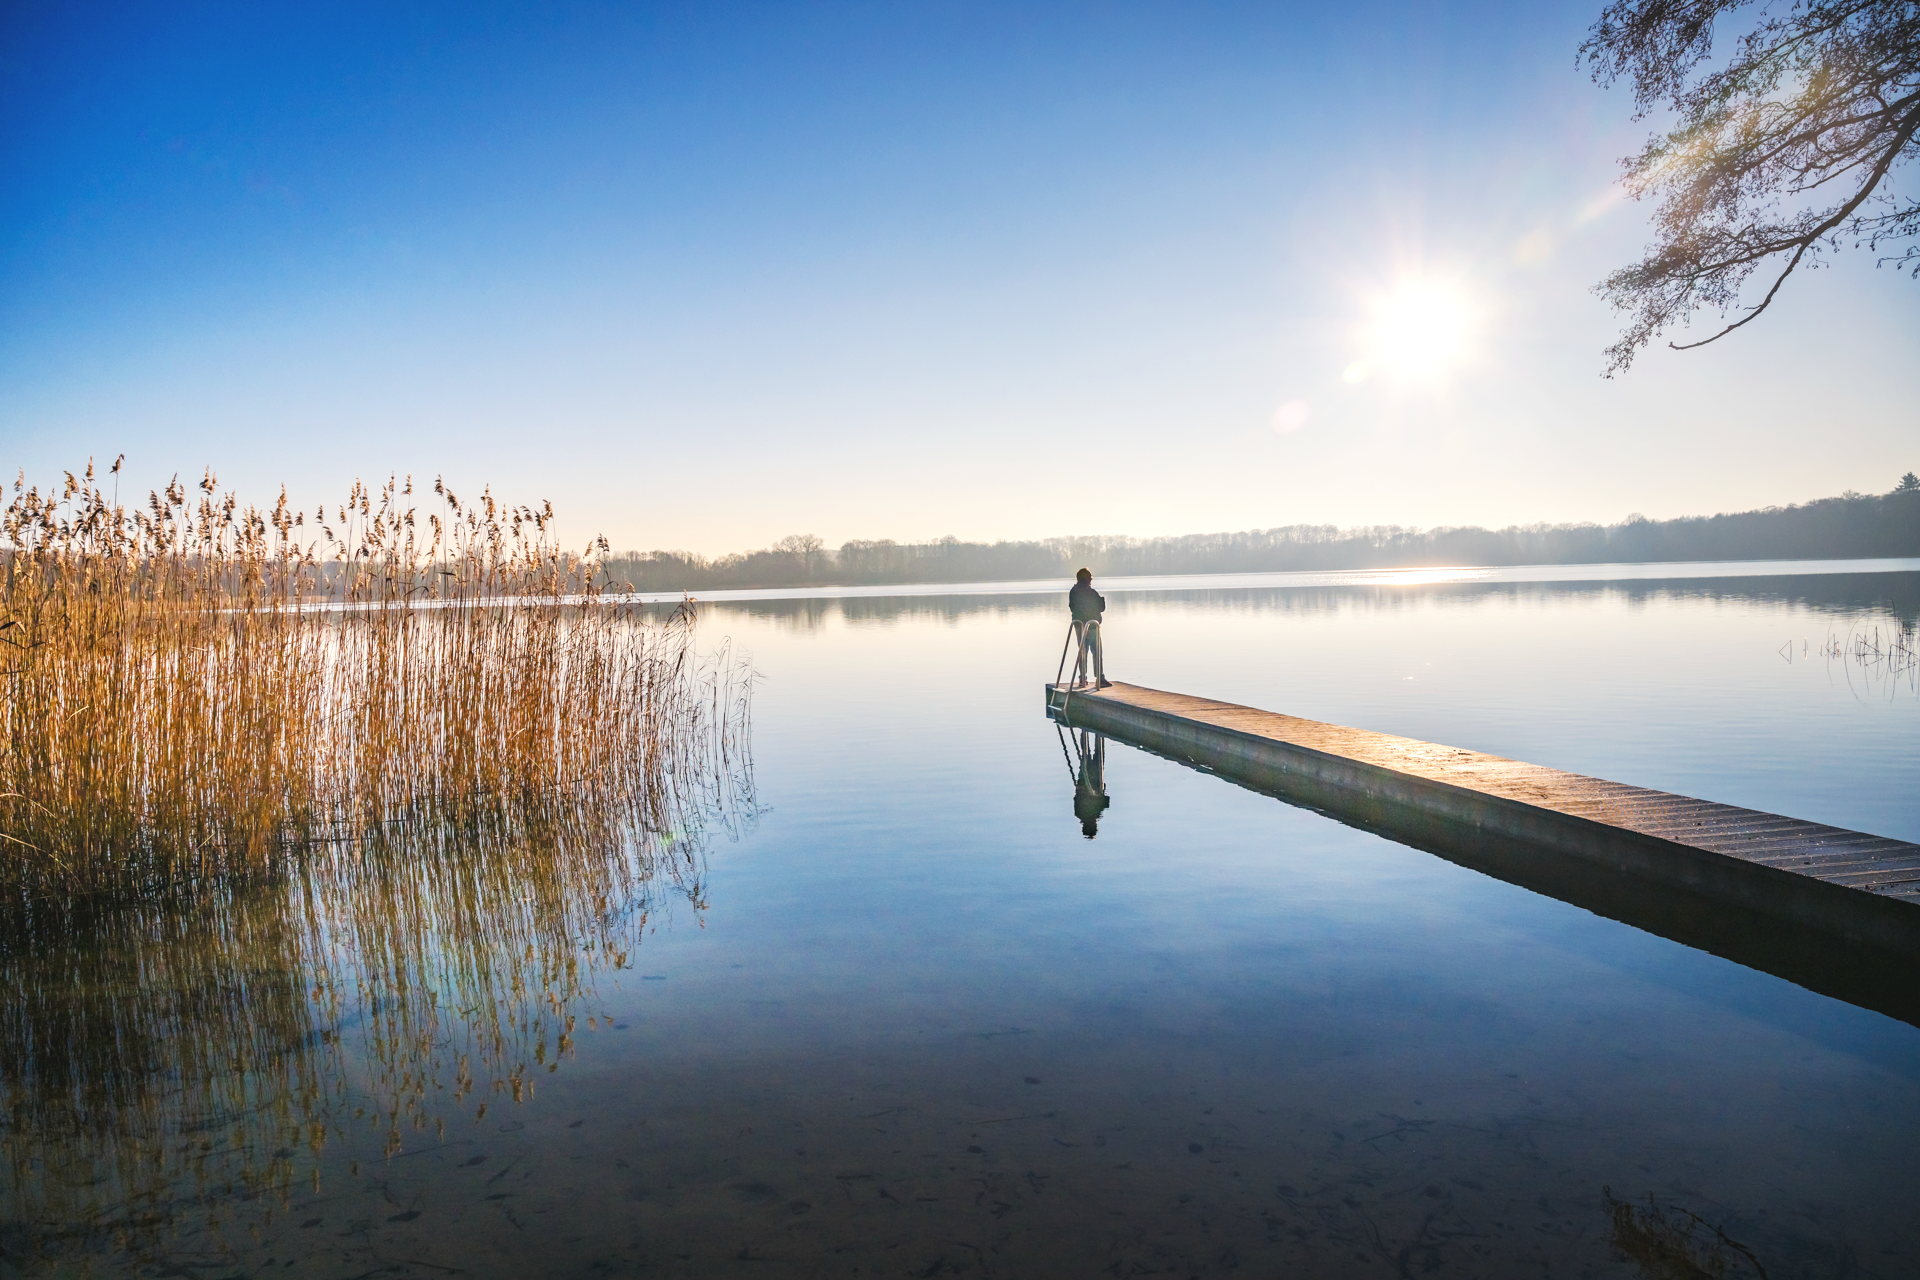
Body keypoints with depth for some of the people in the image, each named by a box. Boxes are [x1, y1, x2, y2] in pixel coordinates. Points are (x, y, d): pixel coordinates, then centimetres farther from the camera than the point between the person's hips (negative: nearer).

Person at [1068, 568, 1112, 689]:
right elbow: (1101, 608, -6)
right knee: (1097, 652, -2)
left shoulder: (1073, 592, 1)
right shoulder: (1092, 593, -14)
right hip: (1092, 627, -5)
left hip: (1079, 626, 5)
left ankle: (1082, 678, 14)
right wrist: (1102, 599, 11)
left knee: (1082, 652, 14)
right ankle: (1099, 678, -6)